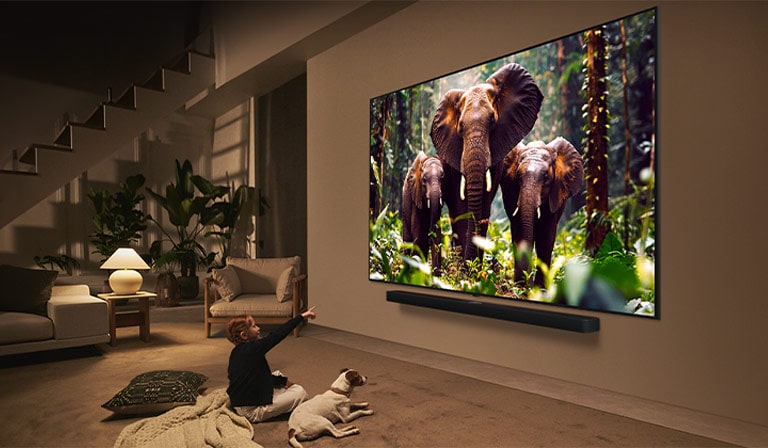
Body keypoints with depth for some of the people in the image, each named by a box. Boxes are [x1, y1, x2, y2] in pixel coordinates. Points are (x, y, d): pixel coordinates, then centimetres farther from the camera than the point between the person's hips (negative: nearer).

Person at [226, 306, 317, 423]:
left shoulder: (237, 352, 5)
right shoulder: (252, 349, -23)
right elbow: (276, 335, -25)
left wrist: (283, 381, 10)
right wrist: (301, 317, -22)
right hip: (252, 411, -9)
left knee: (277, 375, 22)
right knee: (300, 392, -8)